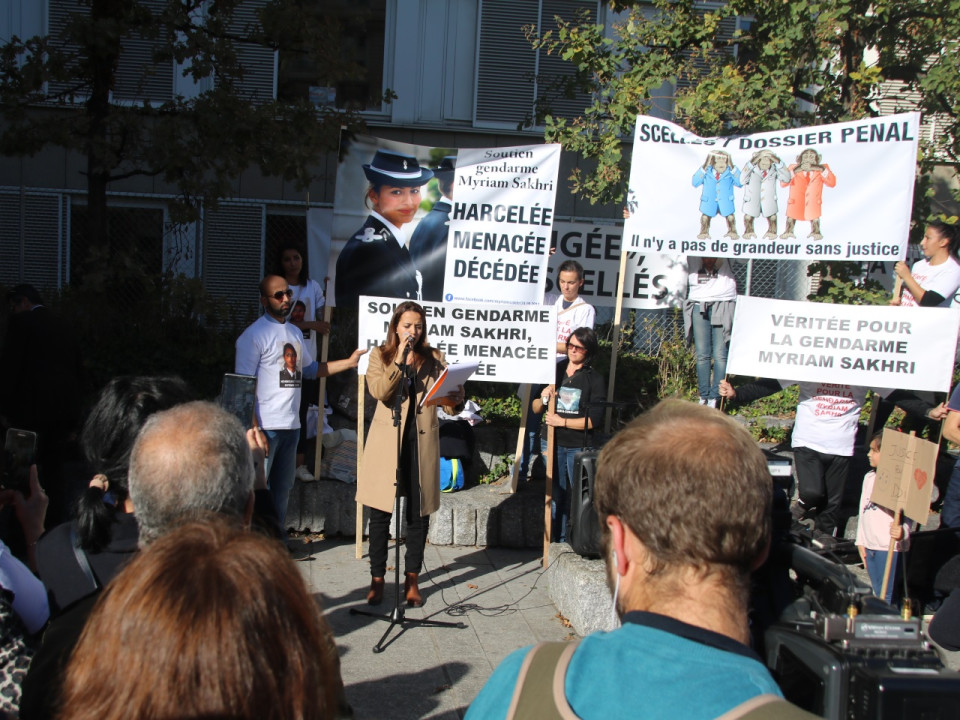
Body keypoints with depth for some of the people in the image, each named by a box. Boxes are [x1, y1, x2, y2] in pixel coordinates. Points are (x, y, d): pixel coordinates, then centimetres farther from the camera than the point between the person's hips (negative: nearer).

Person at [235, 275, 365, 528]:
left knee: (283, 488, 15)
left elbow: (310, 369, 26)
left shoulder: (295, 333, 15)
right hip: (265, 426, -7)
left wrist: (349, 362, 17)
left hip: (291, 425, 8)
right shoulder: (253, 335, -9)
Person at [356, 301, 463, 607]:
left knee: (419, 513, 5)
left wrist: (456, 399, -17)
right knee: (380, 513, 2)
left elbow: (448, 402, 5)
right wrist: (400, 359, -14)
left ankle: (412, 579, 17)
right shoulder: (380, 355, 6)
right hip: (387, 442, -1)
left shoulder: (434, 358, 10)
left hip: (422, 442, 2)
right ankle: (377, 579, 13)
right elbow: (378, 390, -12)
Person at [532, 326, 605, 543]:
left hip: (579, 447, -3)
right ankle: (558, 541, 15)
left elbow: (594, 419, -8)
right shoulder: (554, 371, 9)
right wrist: (543, 399, -8)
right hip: (553, 444, 3)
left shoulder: (594, 379, 0)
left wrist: (562, 421, -12)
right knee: (556, 495, 7)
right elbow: (535, 408, 14)